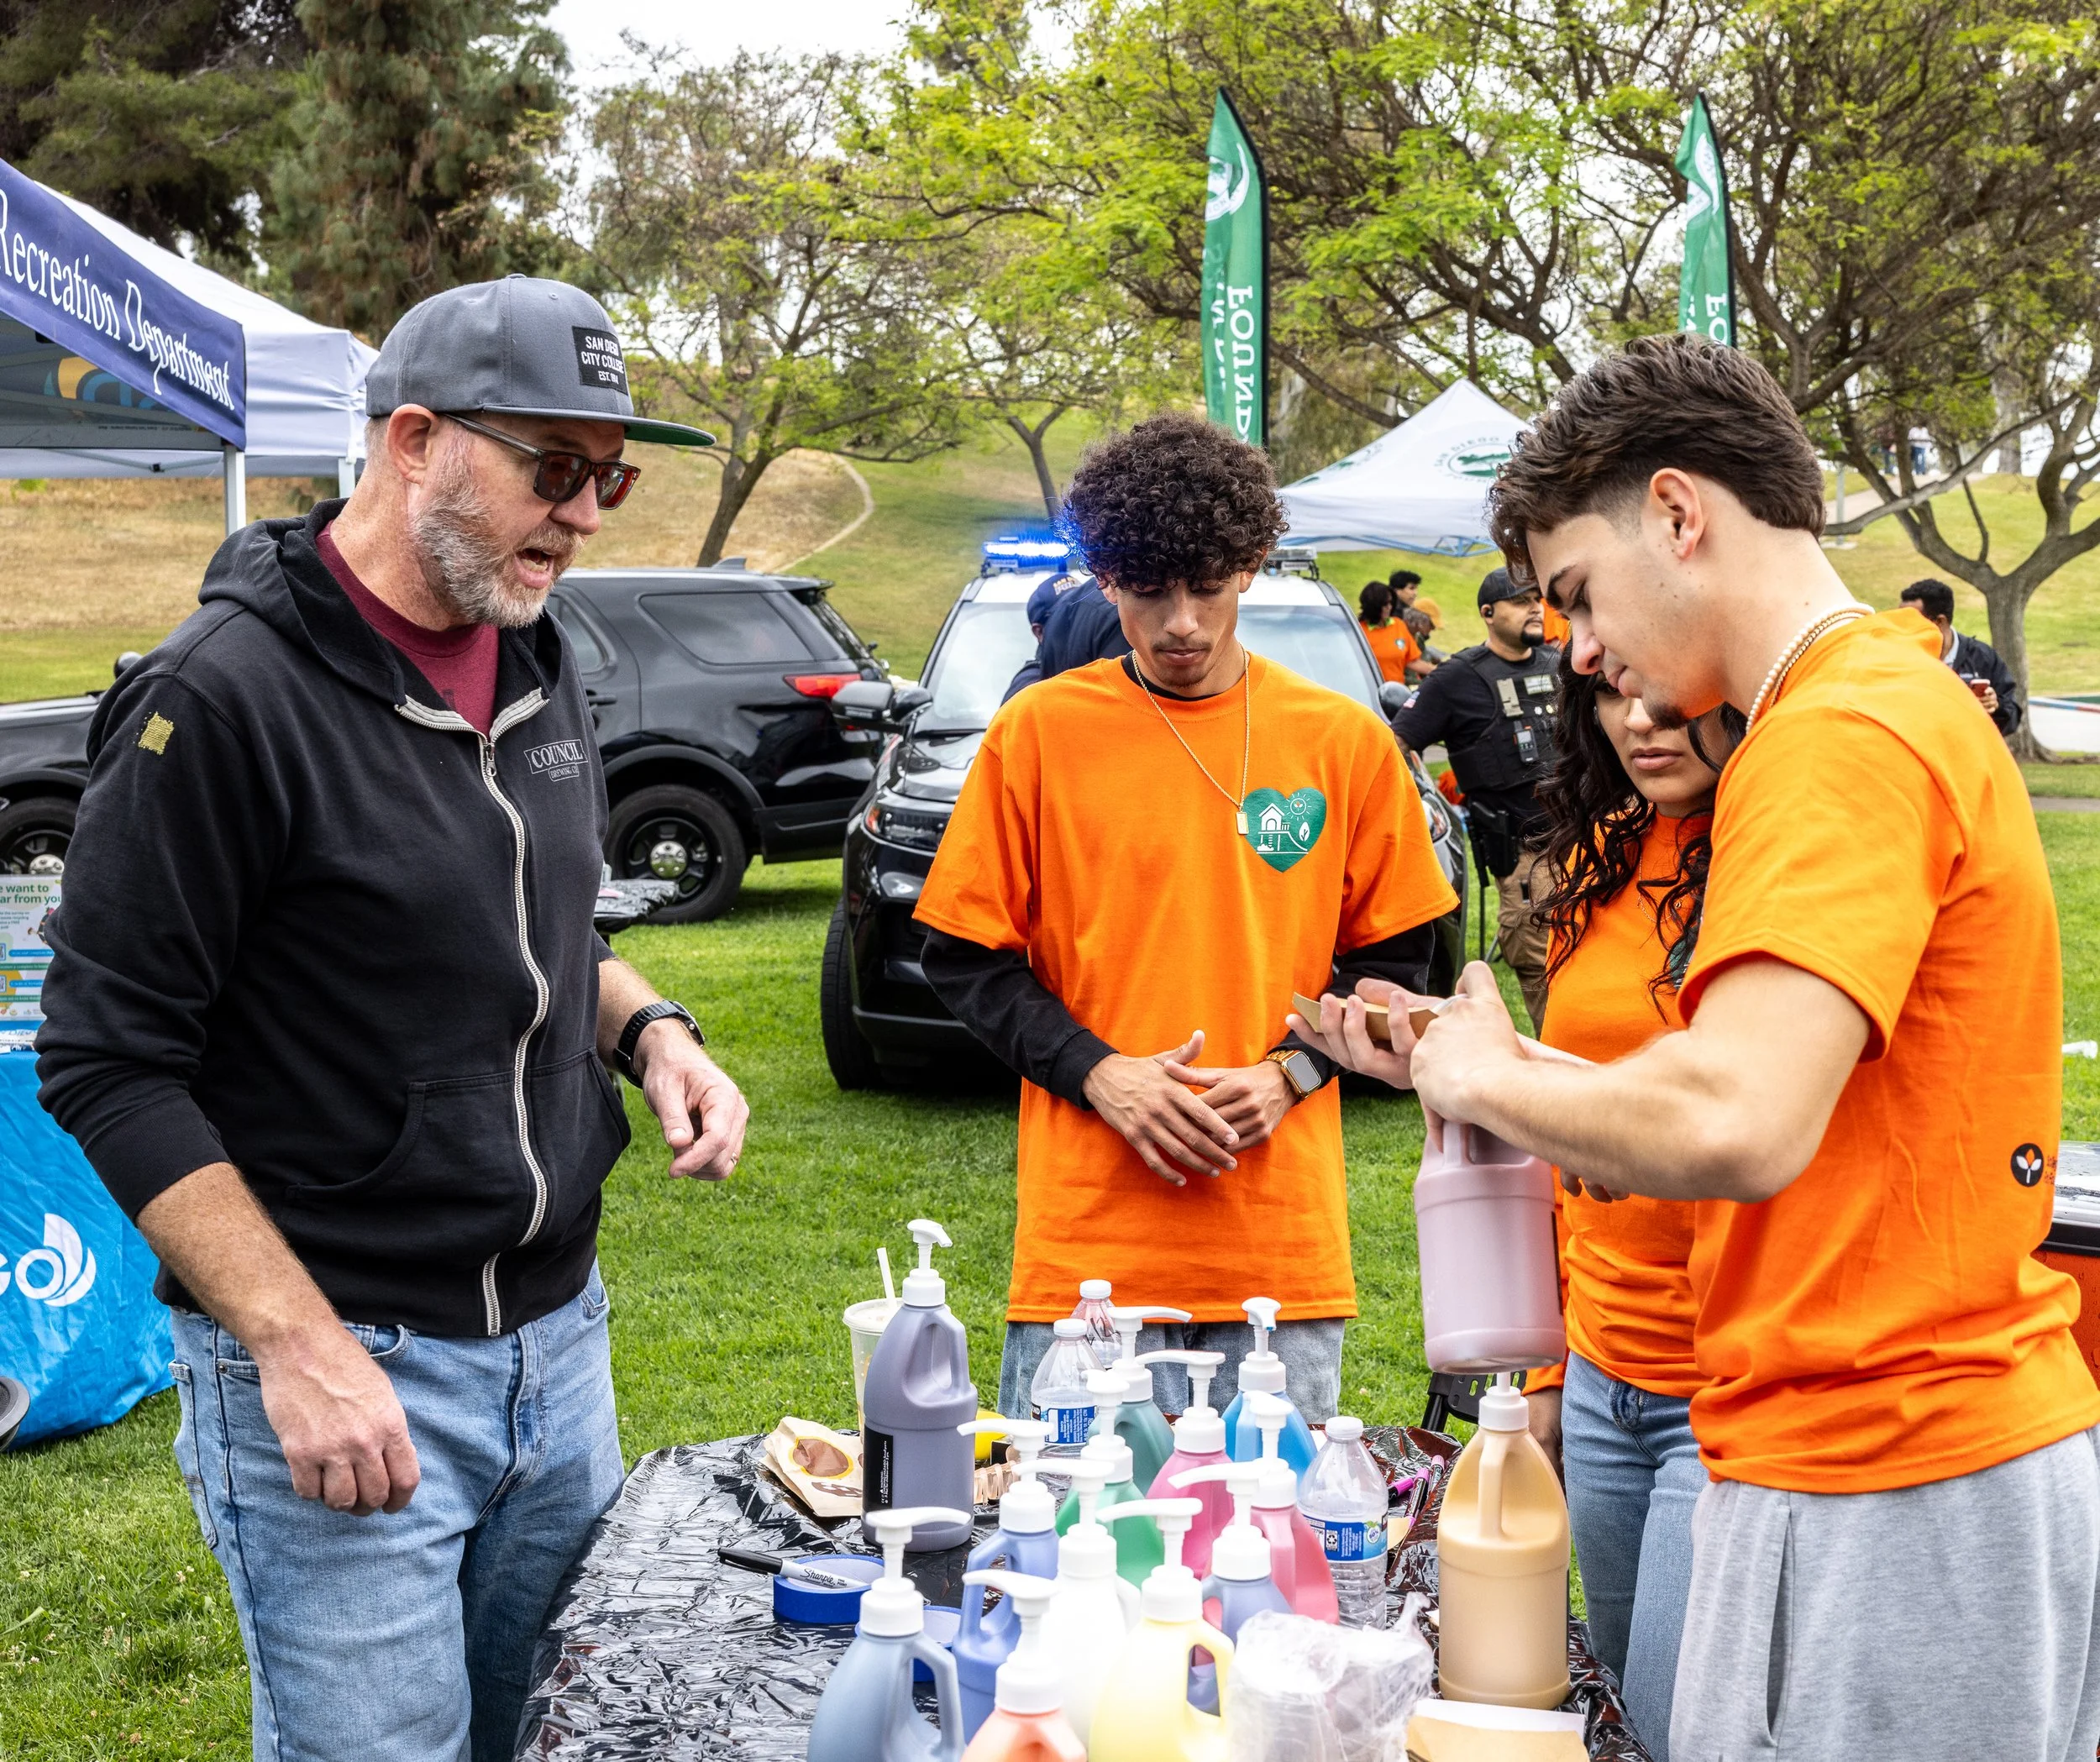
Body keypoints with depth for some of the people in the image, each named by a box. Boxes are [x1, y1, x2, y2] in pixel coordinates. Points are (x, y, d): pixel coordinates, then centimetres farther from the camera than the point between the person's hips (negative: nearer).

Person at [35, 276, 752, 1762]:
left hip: (557, 1332, 7)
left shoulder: (542, 663, 8)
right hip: (341, 1368, -7)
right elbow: (109, 1064, -15)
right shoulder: (224, 697, -16)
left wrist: (647, 1030, 0)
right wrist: (294, 1344, -20)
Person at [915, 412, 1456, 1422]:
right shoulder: (1040, 733, 1)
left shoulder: (1344, 742, 6)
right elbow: (964, 958, 4)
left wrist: (1290, 1071, -5)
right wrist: (1098, 1073, -9)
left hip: (1285, 1236, 2)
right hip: (1086, 1237, -1)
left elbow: (1395, 956, 12)